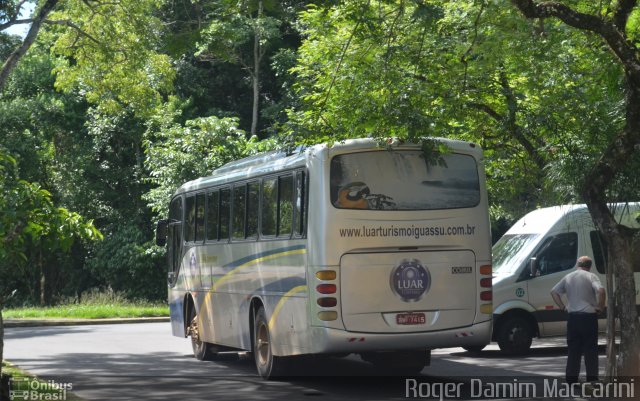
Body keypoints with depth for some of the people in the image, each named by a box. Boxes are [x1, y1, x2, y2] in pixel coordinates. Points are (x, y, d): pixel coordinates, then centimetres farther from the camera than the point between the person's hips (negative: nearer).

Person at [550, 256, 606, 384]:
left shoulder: (568, 277, 10)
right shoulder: (591, 277, -5)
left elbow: (554, 292, 12)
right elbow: (601, 290, -21)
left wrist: (562, 306, 12)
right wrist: (600, 306, -9)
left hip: (573, 316, 4)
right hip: (588, 316, -4)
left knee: (573, 349, 10)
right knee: (590, 349, 1)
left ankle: (571, 379, 10)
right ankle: (592, 379, 0)